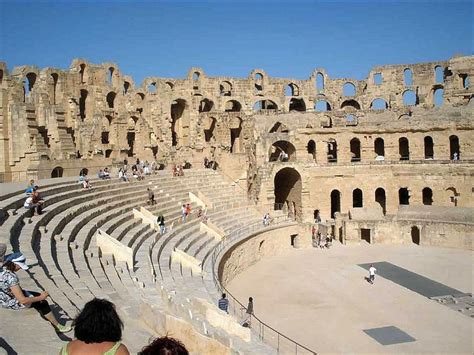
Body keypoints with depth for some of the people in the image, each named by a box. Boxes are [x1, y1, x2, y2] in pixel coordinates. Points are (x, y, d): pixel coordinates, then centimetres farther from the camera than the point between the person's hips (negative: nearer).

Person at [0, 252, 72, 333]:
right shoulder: (10, 277, -34)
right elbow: (22, 300, -31)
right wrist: (40, 298, -18)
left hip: (7, 297, 9)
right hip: (11, 303, -9)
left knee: (38, 295, 16)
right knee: (42, 303, -2)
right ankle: (58, 326, 11)